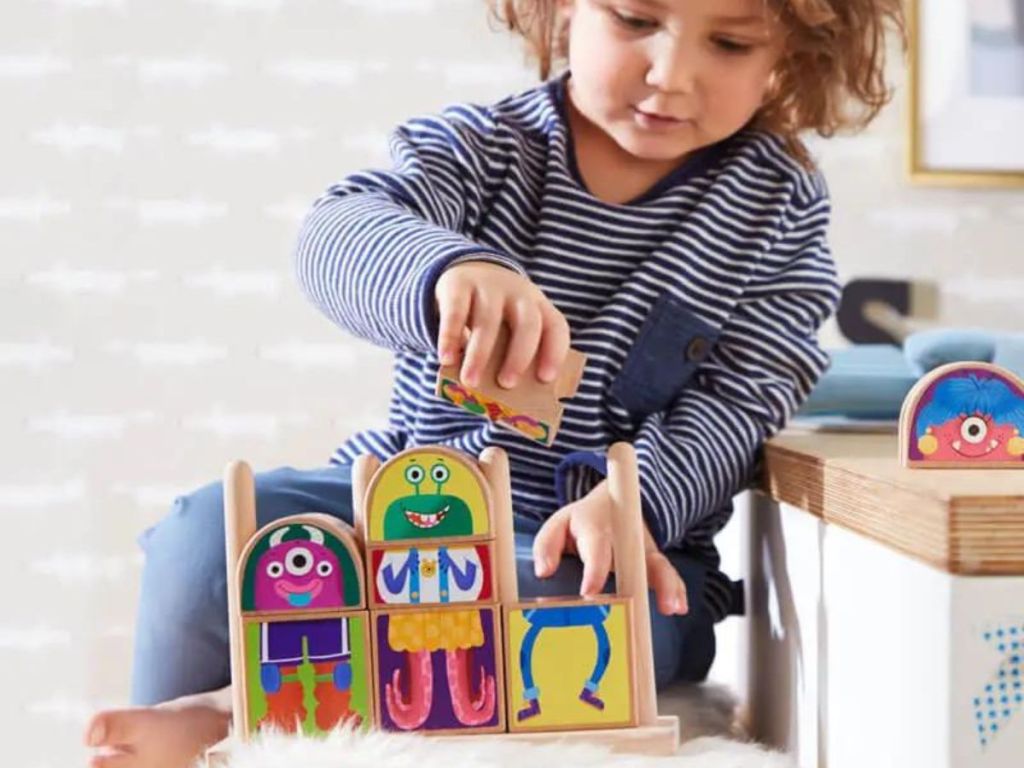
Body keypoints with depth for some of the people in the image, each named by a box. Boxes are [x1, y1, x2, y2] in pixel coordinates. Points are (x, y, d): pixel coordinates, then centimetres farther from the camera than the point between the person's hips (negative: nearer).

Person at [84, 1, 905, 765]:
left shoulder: (781, 209, -2)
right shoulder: (482, 146, -4)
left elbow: (735, 402, -8)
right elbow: (337, 234, -23)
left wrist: (632, 501, -29)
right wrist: (449, 269, -48)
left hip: (623, 541, 0)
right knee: (208, 537, -23)